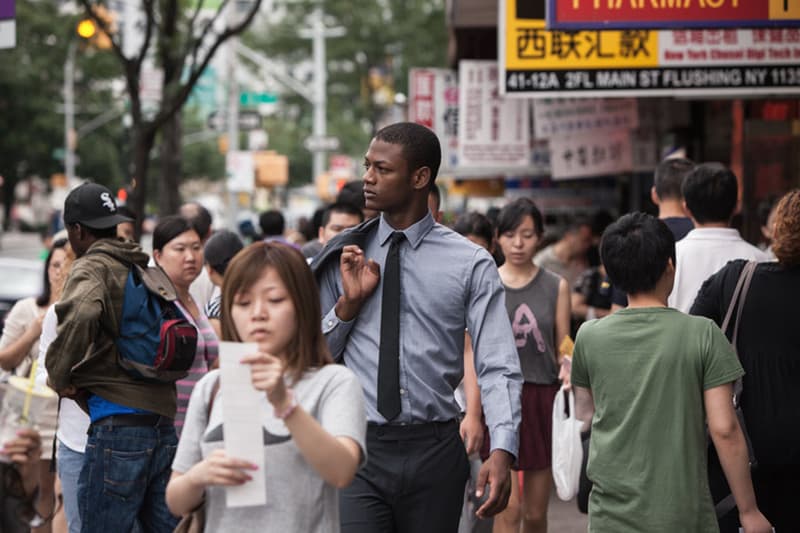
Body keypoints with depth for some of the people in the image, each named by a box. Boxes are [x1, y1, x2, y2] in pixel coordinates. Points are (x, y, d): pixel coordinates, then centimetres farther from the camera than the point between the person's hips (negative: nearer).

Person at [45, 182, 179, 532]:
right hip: (163, 422, 7)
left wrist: (60, 375, -12)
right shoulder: (146, 270, 17)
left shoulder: (91, 268, -5)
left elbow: (80, 312, -27)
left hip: (117, 423, -7)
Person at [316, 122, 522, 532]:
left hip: (434, 452, 0)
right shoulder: (344, 256, 7)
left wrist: (502, 450, -23)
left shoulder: (471, 264, -1)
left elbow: (497, 365, -9)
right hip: (358, 452, 1)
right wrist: (347, 305, -6)